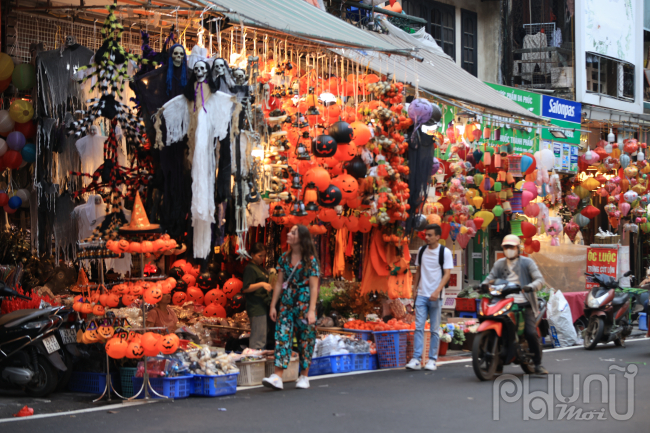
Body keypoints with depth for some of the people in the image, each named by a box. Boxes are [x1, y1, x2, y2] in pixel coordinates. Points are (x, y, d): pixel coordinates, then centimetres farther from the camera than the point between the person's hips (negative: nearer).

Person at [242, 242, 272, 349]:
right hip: (256, 308, -10)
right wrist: (262, 284, -26)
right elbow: (246, 288, -18)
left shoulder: (260, 268, 19)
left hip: (263, 307, 10)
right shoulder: (250, 268, -10)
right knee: (258, 340, -12)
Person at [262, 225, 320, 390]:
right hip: (286, 304, 4)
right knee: (282, 336, -7)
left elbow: (314, 287, -8)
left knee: (306, 339, 4)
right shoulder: (284, 259, 7)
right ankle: (277, 376, -13)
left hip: (304, 304, -4)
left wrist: (311, 310, -15)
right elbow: (279, 283, 11)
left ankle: (304, 376, 15)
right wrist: (273, 306, 8)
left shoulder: (310, 260, -6)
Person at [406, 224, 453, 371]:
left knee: (435, 330, 3)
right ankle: (416, 359, -5)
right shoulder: (422, 251, 10)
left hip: (435, 297, -3)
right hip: (421, 295, 4)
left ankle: (432, 360, 9)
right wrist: (415, 289, 11)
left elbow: (447, 274, -9)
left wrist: (437, 291, -20)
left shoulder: (445, 252, -4)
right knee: (419, 327, -3)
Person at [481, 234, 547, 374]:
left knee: (531, 333, -15)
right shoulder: (499, 263, 16)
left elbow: (540, 279, -5)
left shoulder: (527, 262, 5)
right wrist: (484, 285, -16)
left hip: (524, 304, -3)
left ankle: (538, 364, -2)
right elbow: (491, 277, 8)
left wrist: (530, 287, -27)